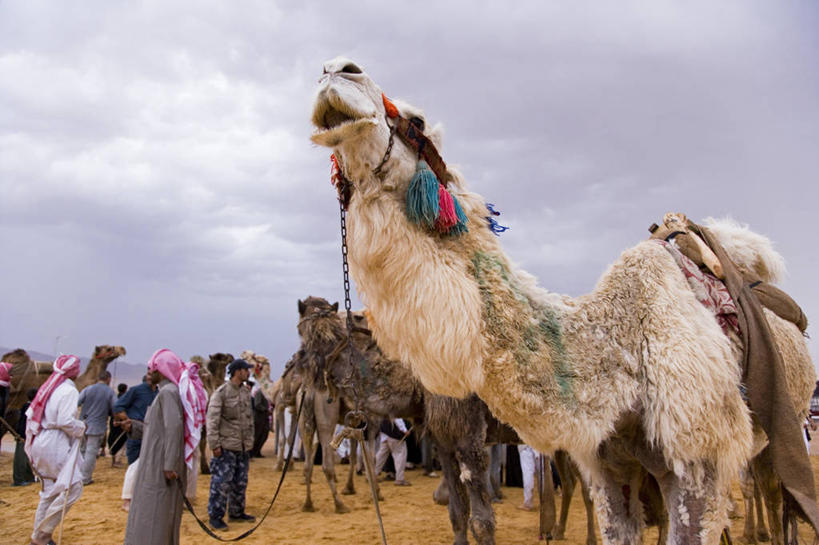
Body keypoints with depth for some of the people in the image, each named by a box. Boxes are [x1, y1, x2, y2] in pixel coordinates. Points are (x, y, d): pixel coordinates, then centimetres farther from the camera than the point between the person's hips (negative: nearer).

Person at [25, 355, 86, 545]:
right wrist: (82, 428, -5)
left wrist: (31, 439, 23)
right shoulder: (69, 391, -14)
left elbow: (31, 414, 14)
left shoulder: (47, 387, 12)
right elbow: (66, 421, -22)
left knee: (50, 490, 18)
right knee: (73, 487, -6)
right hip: (55, 446, -10)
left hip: (40, 443, 10)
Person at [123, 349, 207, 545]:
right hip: (159, 464, 10)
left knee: (153, 515, -3)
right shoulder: (173, 391, 14)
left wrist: (169, 464, -26)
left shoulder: (168, 392, -15)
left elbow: (174, 426, -25)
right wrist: (133, 426, 25)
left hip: (160, 468, -10)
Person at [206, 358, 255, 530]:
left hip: (243, 446, 7)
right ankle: (215, 516, 8)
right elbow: (212, 419, -14)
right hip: (226, 445, -7)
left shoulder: (246, 392, 11)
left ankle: (237, 512, 27)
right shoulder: (221, 392, -11)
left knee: (240, 482, 13)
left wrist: (250, 440, 15)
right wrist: (214, 444, -17)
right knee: (222, 482, -3)